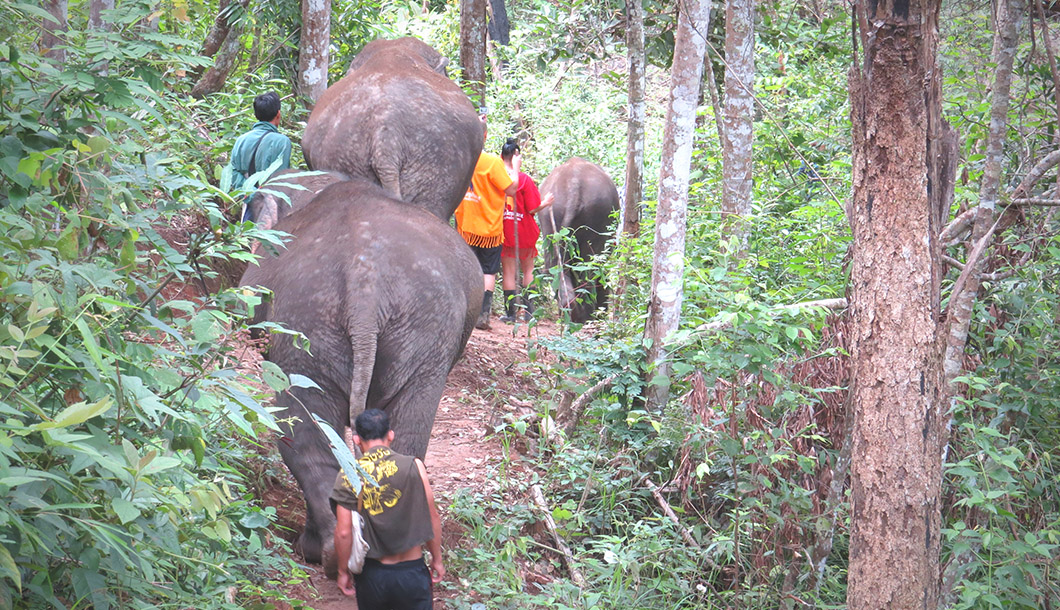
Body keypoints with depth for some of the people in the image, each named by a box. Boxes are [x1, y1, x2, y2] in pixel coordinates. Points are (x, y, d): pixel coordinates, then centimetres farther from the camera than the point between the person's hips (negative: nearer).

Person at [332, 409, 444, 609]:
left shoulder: (348, 476, -8)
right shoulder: (413, 467, -9)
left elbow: (343, 532, -9)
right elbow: (432, 518, -4)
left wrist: (343, 571, 5)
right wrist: (436, 559, 10)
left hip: (371, 574, 1)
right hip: (411, 570, -1)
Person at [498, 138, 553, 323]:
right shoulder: (524, 179, -11)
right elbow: (533, 208, -9)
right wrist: (545, 203, 8)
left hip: (503, 232, 1)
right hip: (524, 232, -1)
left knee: (508, 272, 6)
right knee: (528, 270, 13)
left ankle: (510, 312, 6)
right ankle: (528, 310, 11)